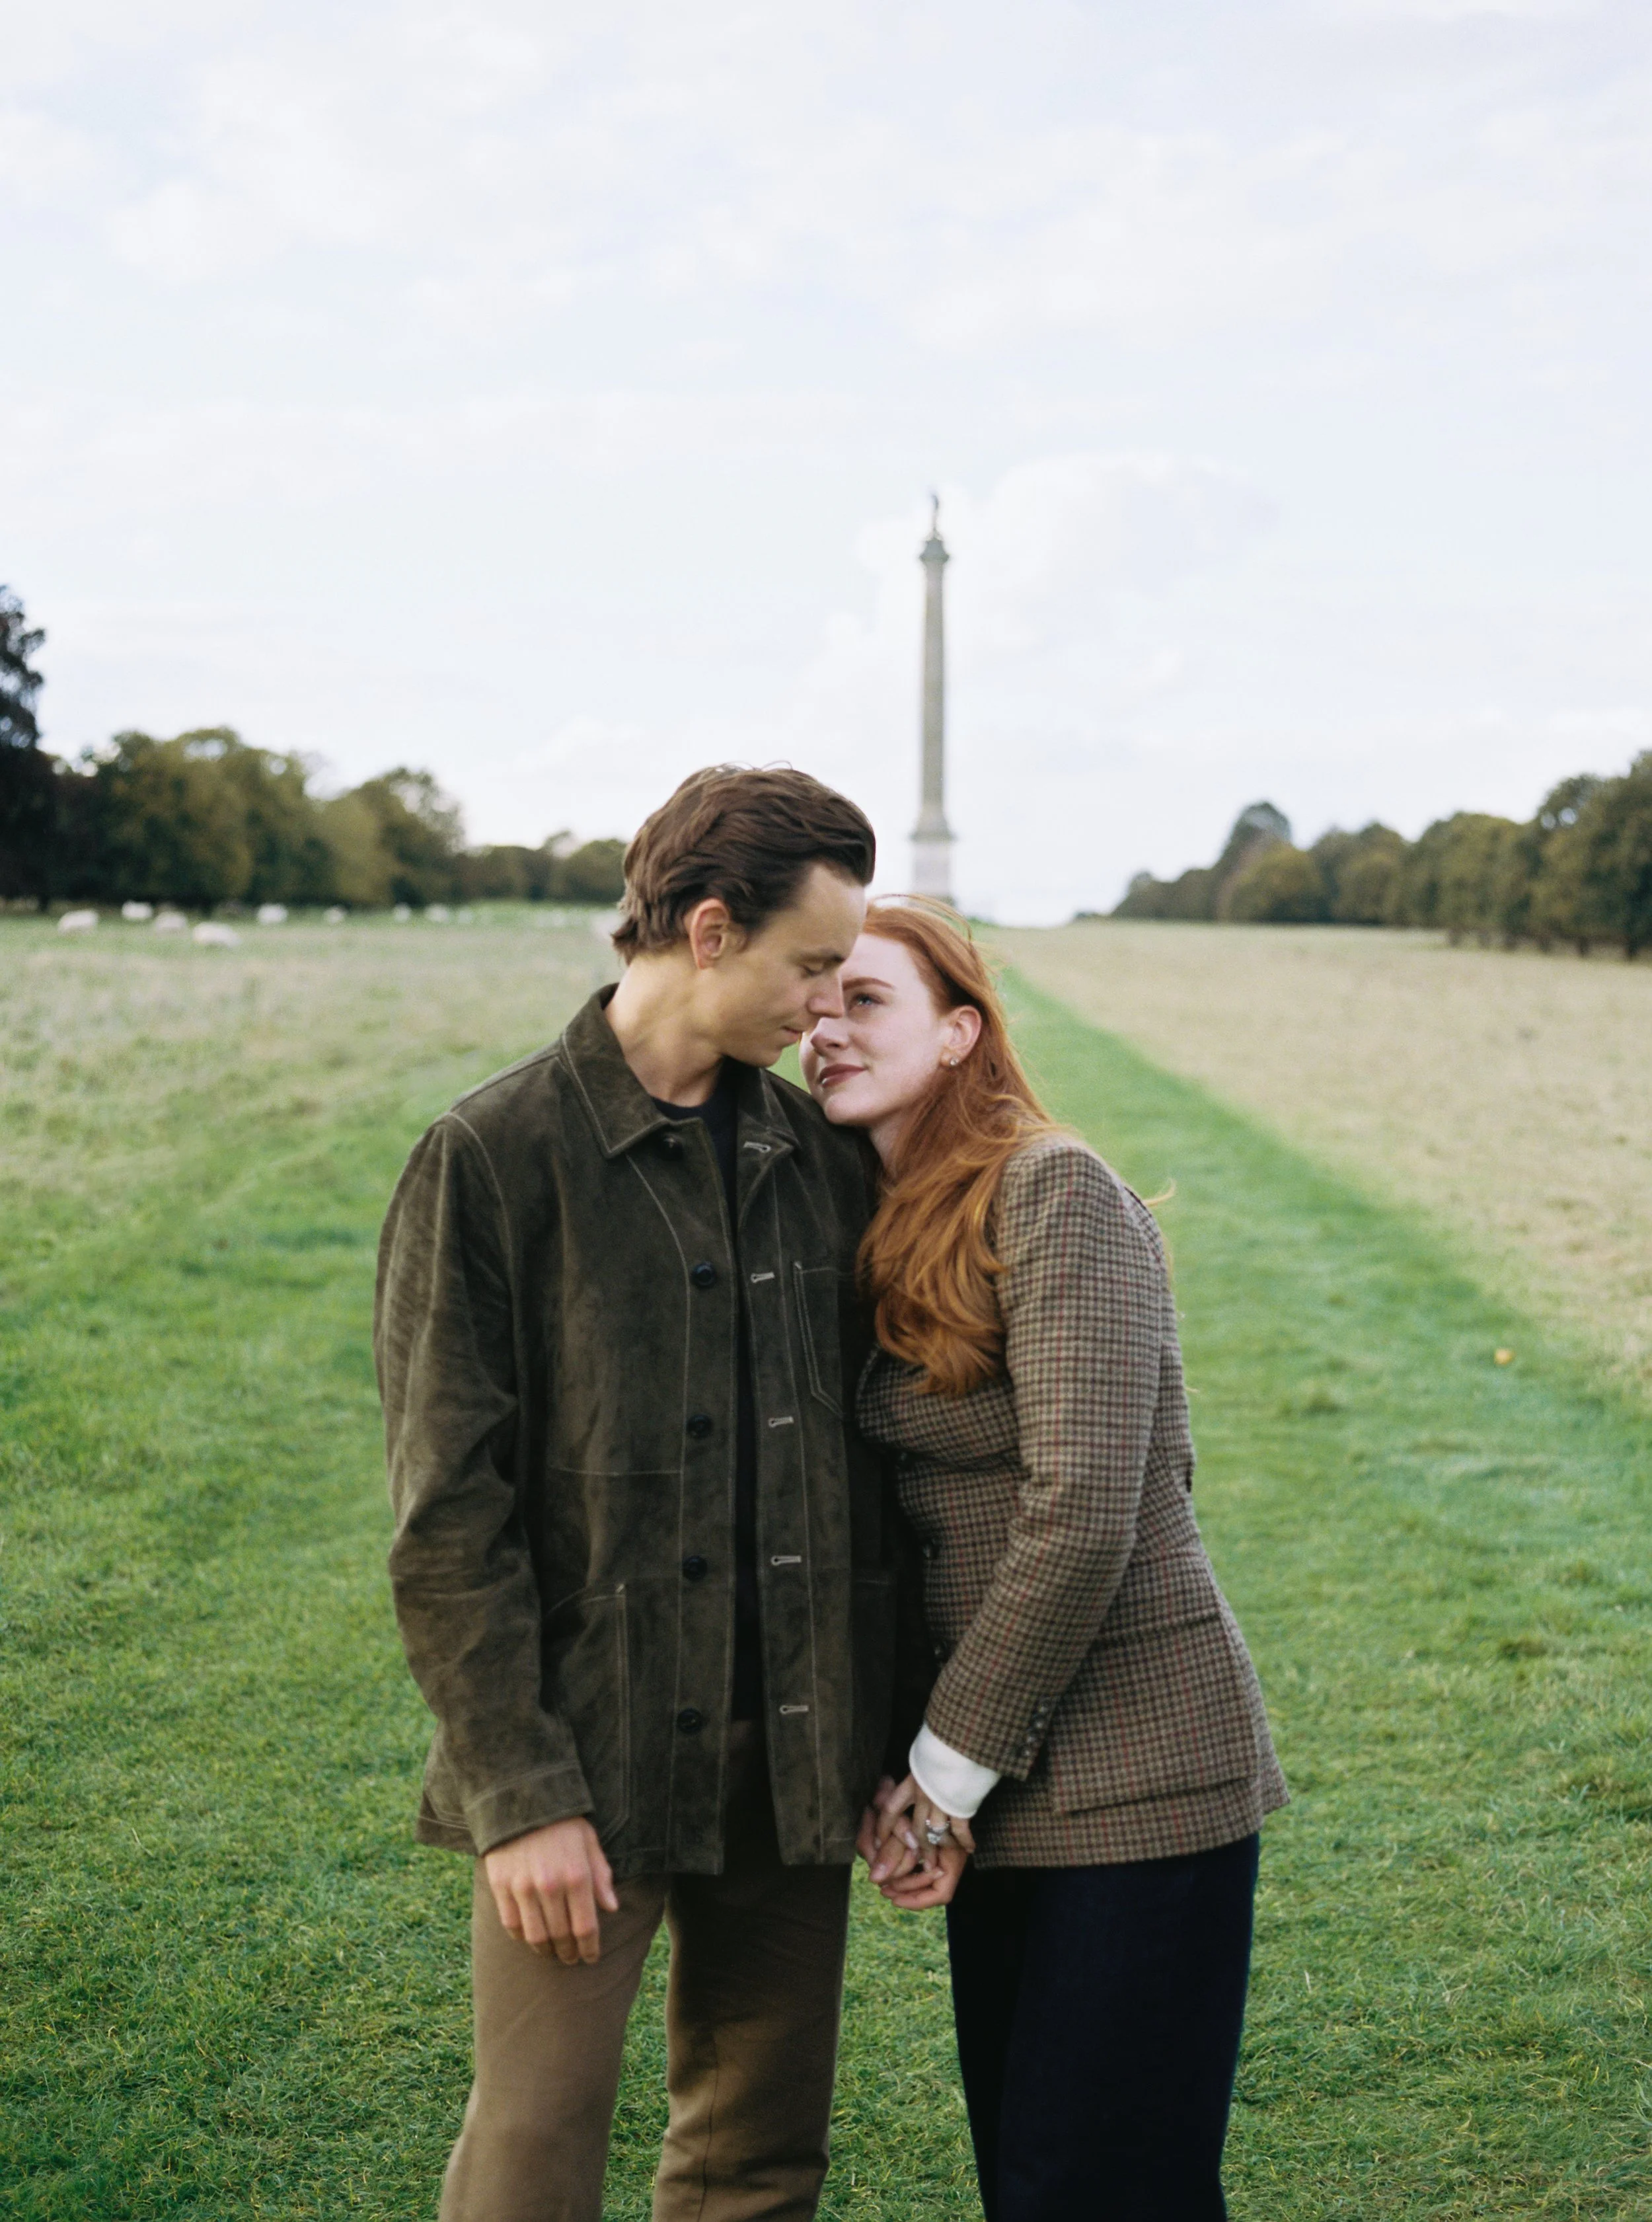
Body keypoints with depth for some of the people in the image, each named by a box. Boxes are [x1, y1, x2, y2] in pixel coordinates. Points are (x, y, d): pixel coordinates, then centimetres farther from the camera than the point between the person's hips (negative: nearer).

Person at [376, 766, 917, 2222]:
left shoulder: (824, 1157, 7)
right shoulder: (494, 1159, -8)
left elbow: (865, 1456, 11)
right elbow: (448, 1520, -10)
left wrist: (892, 1741, 8)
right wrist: (519, 1794, -14)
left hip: (791, 1761, 5)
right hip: (587, 1764, -5)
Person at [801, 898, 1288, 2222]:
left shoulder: (1056, 1194, -14)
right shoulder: (890, 1235, 11)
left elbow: (1082, 1517, -20)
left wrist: (948, 1772, -13)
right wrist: (928, 1768, 1)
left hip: (1138, 1779, -8)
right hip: (1016, 1784, 8)